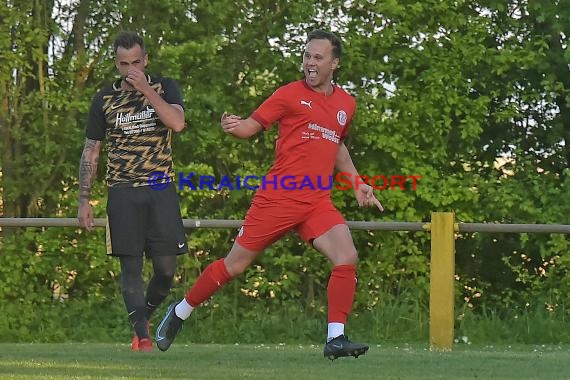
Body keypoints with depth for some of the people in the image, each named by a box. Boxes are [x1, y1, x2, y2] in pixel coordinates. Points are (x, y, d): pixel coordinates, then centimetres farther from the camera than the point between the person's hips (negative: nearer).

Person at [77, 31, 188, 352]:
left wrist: (146, 89, -17)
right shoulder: (105, 99, 7)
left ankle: (144, 315, 23)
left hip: (161, 190, 0)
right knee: (131, 266, -7)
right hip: (123, 192, 0)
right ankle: (142, 335, -5)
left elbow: (177, 123, -15)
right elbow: (91, 151, 12)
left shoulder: (165, 88, 5)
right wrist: (84, 200, 6)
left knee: (166, 268, -2)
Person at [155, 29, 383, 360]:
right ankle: (180, 313, 23)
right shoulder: (291, 94, -1)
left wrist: (357, 183, 21)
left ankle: (336, 339, -13)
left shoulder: (346, 103, 14)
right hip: (279, 196, -4)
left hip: (318, 202, 4)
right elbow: (252, 126, -2)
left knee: (347, 257, -18)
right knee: (236, 264, 3)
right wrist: (234, 126, -25)